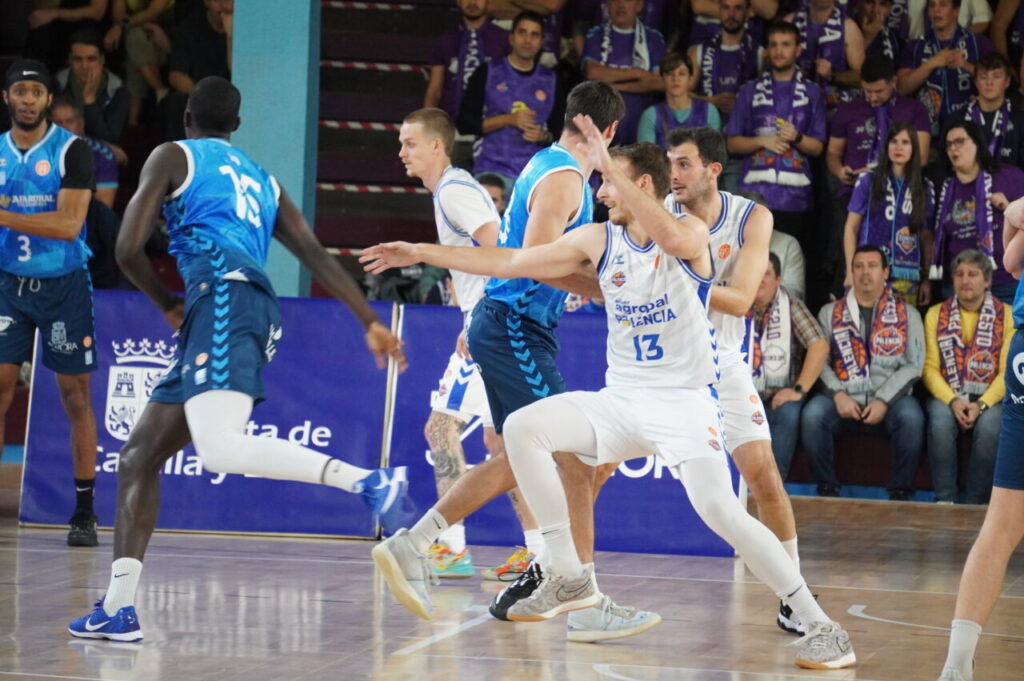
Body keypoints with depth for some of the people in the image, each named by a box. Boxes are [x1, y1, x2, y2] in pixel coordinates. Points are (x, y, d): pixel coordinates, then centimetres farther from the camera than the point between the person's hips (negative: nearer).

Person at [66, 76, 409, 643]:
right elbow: (318, 257, 19)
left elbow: (127, 249, 3)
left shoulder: (173, 156, 12)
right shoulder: (262, 182, 30)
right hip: (261, 316, 8)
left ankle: (370, 482, -43)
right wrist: (370, 322, 13)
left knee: (220, 448, -29)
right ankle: (117, 608, 9)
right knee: (138, 456, 13)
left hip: (223, 295, -8)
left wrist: (167, 305, 20)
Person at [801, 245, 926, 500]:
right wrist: (838, 394, -13)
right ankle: (827, 490, -16)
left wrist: (883, 400, -12)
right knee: (812, 415, -30)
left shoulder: (907, 314, 12)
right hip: (844, 399, 1)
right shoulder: (830, 313, 15)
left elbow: (913, 365, 2)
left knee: (911, 417, -33)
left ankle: (900, 492, -17)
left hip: (889, 399, -1)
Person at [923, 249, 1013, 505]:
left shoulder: (1006, 316, 4)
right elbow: (930, 368, 1)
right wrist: (952, 401, -17)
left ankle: (975, 503, -24)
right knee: (940, 423, -32)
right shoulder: (936, 314, 8)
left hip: (989, 397, -1)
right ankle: (944, 500, -26)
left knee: (989, 427, -33)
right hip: (947, 396, 1)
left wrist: (981, 405, -17)